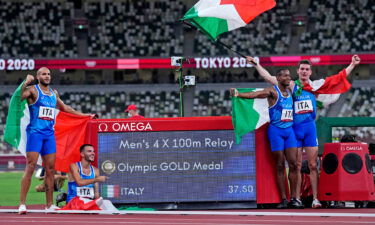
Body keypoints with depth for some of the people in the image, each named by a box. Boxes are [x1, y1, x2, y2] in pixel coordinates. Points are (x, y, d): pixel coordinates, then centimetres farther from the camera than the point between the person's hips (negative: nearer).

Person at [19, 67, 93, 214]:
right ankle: (22, 204, -14)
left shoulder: (54, 93, 18)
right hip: (35, 132, -6)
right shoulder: (33, 90, -3)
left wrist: (83, 115, 35)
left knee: (50, 169, 4)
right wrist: (26, 83, -35)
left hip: (49, 134, 7)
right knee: (30, 167, -13)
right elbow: (20, 96, -21)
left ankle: (49, 205, 10)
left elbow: (64, 108, 33)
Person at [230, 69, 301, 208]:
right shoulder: (273, 91, -6)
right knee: (280, 166, -3)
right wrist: (238, 94, -35)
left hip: (289, 130, 5)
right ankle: (283, 199, 0)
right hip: (276, 130, -5)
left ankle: (293, 198, 0)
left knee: (293, 164, -3)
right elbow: (255, 94, -22)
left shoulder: (290, 92, 12)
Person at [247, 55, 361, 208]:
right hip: (295, 128, -1)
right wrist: (255, 64, 0)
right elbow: (268, 77, 2)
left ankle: (315, 198, -3)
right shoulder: (291, 86, 5)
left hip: (310, 127, 1)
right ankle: (297, 198, 4)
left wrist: (352, 65, 11)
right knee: (297, 166, 2)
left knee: (313, 165, -2)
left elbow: (339, 78, 12)